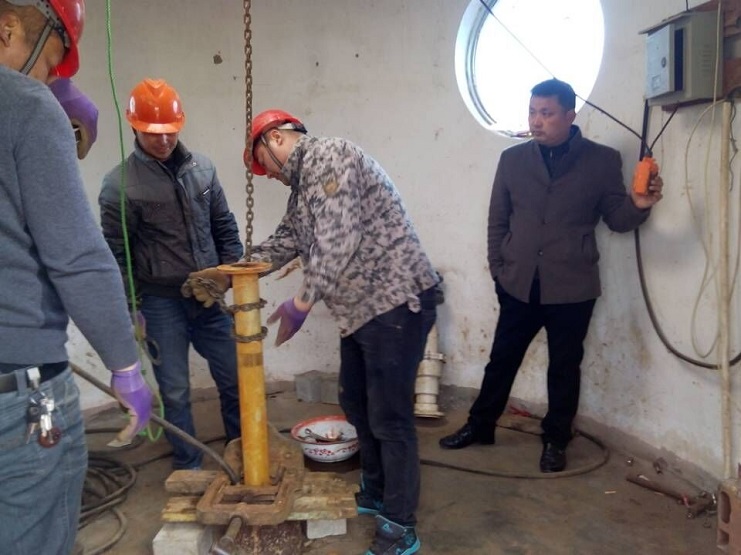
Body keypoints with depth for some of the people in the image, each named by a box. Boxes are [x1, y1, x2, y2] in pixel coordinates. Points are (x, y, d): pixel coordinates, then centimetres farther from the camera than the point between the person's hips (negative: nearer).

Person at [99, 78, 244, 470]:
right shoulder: (120, 184, -9)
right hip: (161, 303, -3)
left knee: (234, 378, 12)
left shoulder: (202, 168, 2)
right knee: (175, 391, 7)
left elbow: (224, 227, 10)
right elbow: (115, 255, -6)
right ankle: (188, 466, 27)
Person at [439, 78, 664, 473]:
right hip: (519, 284, 2)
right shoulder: (512, 159, 5)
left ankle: (555, 440, 28)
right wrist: (498, 269, 5)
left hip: (572, 287, -1)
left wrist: (638, 206, -18)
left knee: (564, 367, 11)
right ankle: (479, 425, 29)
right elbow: (497, 220, 9)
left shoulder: (602, 160, 0)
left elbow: (616, 220, 3)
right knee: (502, 359, 12)